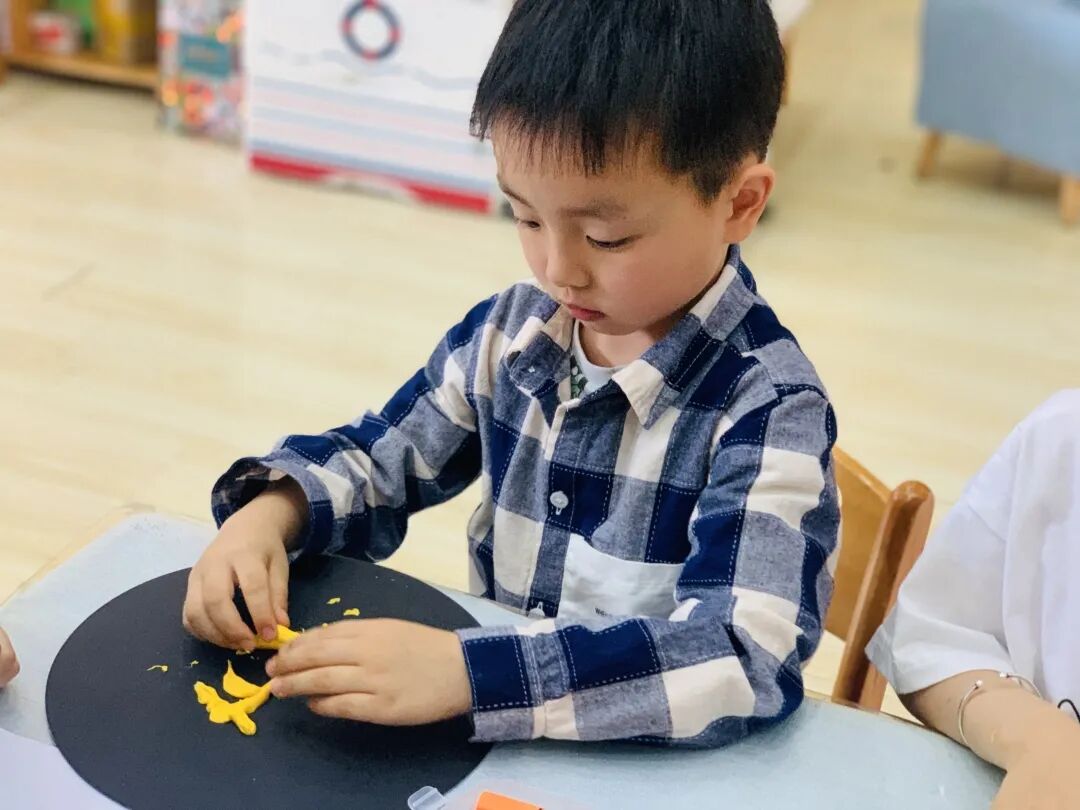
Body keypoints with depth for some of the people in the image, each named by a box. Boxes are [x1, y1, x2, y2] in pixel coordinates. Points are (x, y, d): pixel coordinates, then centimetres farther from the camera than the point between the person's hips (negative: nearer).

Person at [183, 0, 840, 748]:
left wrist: (466, 673, -35)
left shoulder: (767, 407, -18)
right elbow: (375, 461, 11)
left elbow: (744, 661, -29)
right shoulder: (512, 331, -2)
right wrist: (271, 511, -10)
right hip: (497, 737, 4)